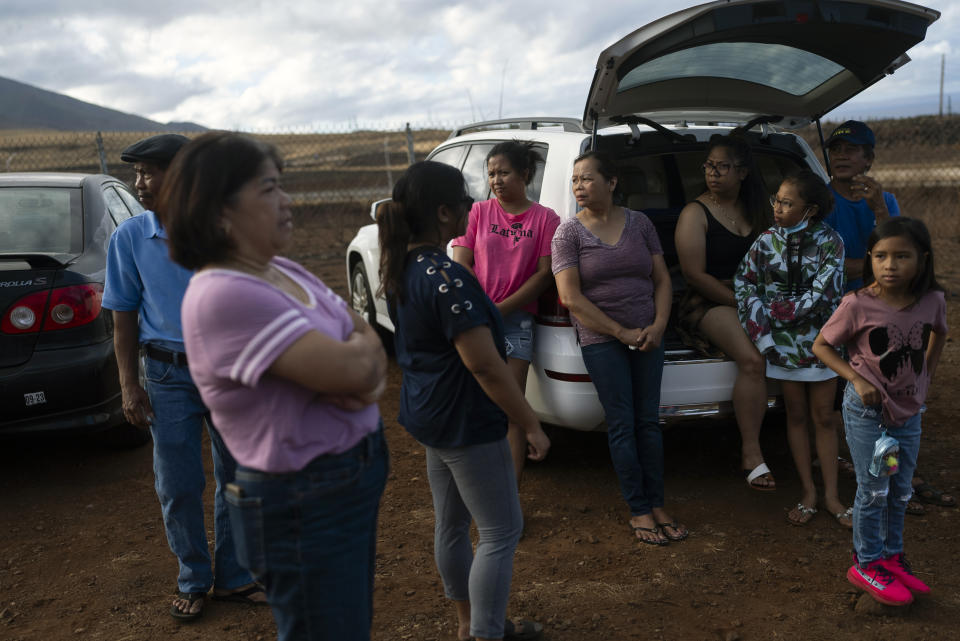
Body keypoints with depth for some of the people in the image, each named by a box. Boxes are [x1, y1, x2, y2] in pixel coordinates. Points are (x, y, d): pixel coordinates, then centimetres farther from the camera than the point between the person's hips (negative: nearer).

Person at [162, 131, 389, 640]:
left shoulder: (284, 271, 5)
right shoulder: (223, 295, -24)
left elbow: (367, 340, 6)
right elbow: (351, 368, -29)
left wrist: (368, 373, -17)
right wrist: (364, 348, -6)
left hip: (355, 478, 9)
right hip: (303, 505, -9)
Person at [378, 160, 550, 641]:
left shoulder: (402, 268, 4)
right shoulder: (448, 279, -26)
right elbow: (486, 366, -25)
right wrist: (532, 426, -17)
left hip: (427, 416, 10)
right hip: (465, 422, -10)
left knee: (451, 525, 21)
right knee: (501, 532, 5)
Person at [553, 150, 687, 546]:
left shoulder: (639, 224, 6)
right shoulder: (569, 233, -4)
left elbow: (662, 279, 8)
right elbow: (571, 298, -11)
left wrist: (658, 326, -8)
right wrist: (621, 332, -13)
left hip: (647, 337, 3)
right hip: (601, 341, -3)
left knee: (649, 422, 8)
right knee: (622, 426, 1)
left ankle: (658, 507, 19)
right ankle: (639, 512, 14)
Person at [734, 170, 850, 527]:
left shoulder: (830, 243, -8)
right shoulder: (766, 241, -3)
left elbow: (822, 297, -16)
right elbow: (744, 284, -2)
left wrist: (773, 310, -14)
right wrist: (761, 334, -10)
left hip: (820, 340, -1)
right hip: (783, 342, 1)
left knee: (824, 418, 6)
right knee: (796, 417, 9)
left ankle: (831, 496, 18)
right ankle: (808, 493, 20)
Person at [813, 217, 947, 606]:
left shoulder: (932, 300, -9)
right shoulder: (857, 305, -20)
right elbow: (821, 346, -10)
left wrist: (926, 376, 6)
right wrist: (856, 379, -19)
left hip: (909, 410, 4)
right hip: (867, 411, -4)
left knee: (900, 491, 16)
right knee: (874, 490, 3)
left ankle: (892, 556, 34)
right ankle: (867, 564, 21)